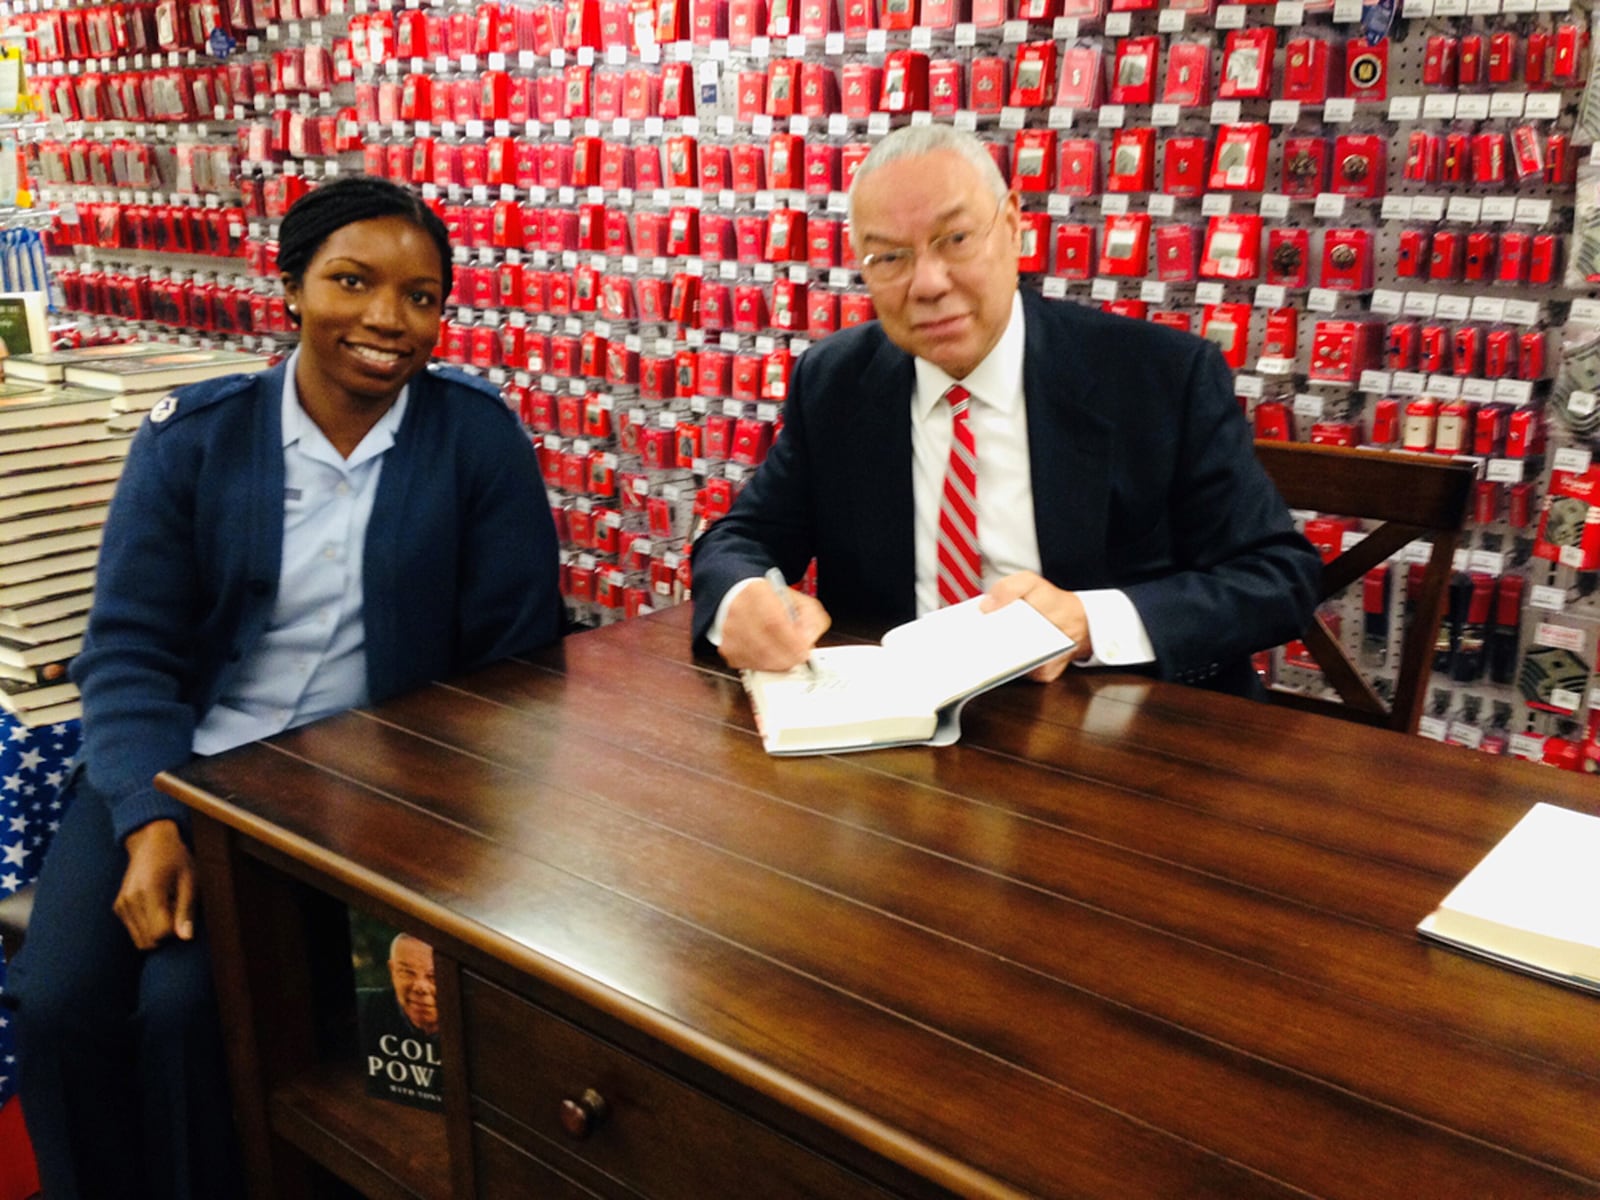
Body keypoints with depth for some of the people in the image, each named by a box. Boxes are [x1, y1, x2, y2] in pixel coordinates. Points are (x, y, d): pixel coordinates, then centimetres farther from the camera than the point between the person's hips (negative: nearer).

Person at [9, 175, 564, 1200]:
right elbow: (130, 650, -2)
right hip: (183, 763, 3)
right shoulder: (191, 438, 2)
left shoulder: (476, 437, -3)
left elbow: (516, 658, -5)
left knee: (188, 1004, -18)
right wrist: (151, 823, -17)